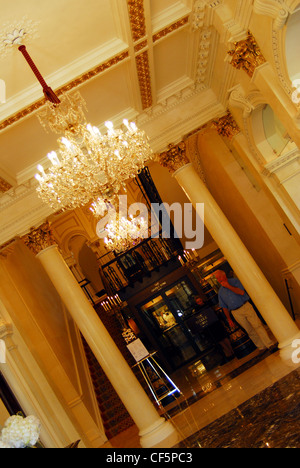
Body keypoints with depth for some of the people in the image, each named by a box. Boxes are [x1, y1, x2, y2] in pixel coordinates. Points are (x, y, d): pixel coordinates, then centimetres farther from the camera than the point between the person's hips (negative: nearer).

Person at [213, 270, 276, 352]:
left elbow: (241, 292, -15)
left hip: (246, 307, -3)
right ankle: (262, 347, 13)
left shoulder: (234, 281, 1)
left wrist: (228, 286, -16)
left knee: (257, 325, -7)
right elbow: (224, 307, 14)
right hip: (236, 313, 3)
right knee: (250, 331, 4)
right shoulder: (220, 291, 10)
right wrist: (229, 319, 11)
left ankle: (270, 344, -3)